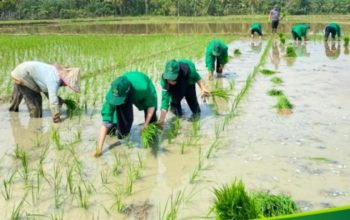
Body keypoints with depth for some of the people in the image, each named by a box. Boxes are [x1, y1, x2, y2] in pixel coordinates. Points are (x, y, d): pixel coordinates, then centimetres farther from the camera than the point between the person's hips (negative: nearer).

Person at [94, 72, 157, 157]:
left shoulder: (143, 87, -46)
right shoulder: (113, 93, -38)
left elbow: (151, 105, -24)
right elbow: (105, 121, -35)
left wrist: (145, 126, -23)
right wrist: (99, 148, -37)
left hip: (145, 94, -1)